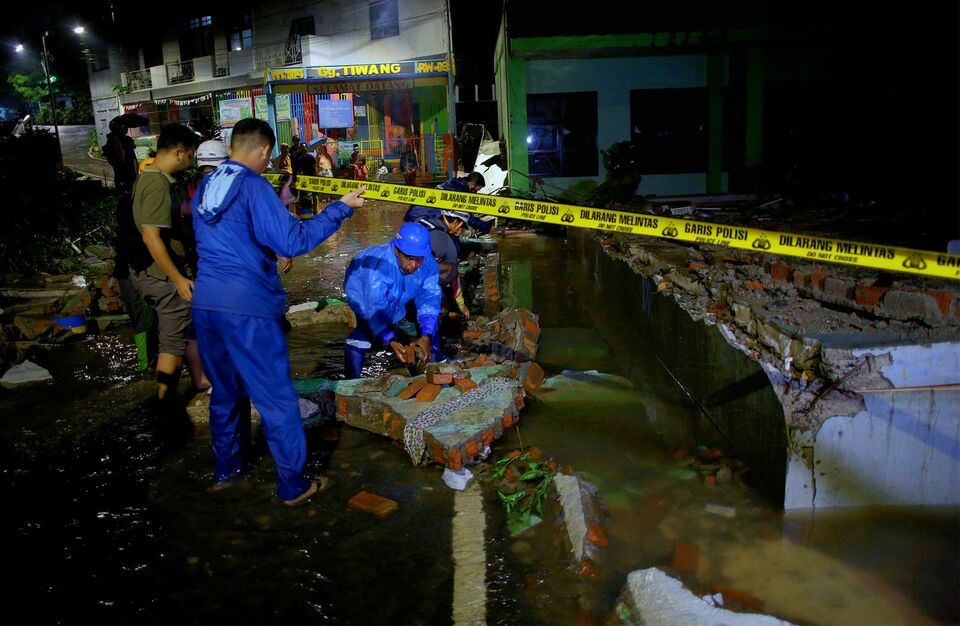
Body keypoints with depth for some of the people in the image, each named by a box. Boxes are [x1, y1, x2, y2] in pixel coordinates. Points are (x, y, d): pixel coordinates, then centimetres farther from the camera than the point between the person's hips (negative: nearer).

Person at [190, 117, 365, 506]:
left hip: (205, 303, 8)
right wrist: (341, 208, -11)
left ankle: (224, 469, 37)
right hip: (247, 308, -8)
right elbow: (292, 241, -17)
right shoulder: (253, 186, -11)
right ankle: (292, 485, 12)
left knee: (225, 391, 23)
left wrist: (278, 204, 25)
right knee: (276, 399, 3)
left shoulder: (204, 187, 12)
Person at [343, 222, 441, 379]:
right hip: (363, 291, -5)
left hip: (400, 297, 5)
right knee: (364, 332, -26)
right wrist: (391, 341, -53)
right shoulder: (378, 265, -44)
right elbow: (376, 309, -44)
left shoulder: (429, 263, -29)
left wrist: (426, 336, -40)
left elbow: (429, 299, -28)